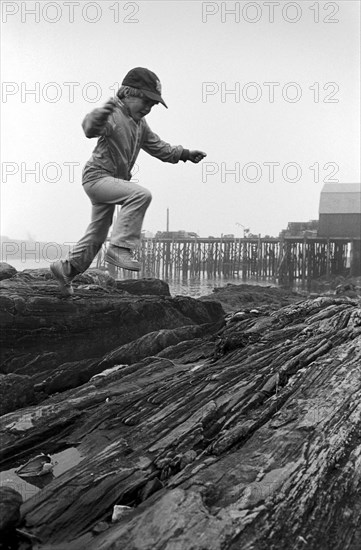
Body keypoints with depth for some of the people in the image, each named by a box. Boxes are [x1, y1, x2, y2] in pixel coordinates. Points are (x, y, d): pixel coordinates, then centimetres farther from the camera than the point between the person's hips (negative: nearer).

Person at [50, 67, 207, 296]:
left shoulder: (140, 124, 13)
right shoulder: (112, 115, -16)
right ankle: (120, 248, -27)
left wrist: (185, 154, 11)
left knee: (97, 234, 15)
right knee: (141, 194, -30)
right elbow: (90, 128, -36)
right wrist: (104, 111, -56)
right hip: (97, 176, -9)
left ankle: (66, 268, 30)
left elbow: (159, 147, 20)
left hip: (114, 181, 9)